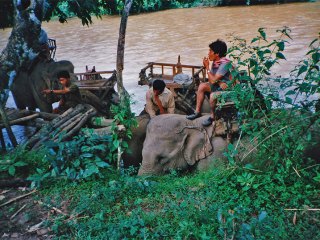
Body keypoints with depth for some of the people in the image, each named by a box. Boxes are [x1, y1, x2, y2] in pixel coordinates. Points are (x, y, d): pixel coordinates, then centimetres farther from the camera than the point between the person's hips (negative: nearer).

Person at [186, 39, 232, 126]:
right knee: (202, 86, 1)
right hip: (219, 85, 9)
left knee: (213, 96, -32)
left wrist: (207, 67, -18)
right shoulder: (215, 62, 0)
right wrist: (219, 82, -22)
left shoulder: (225, 64, -26)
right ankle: (197, 112, 5)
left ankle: (213, 116, -4)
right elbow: (211, 79, -1)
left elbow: (213, 80, -27)